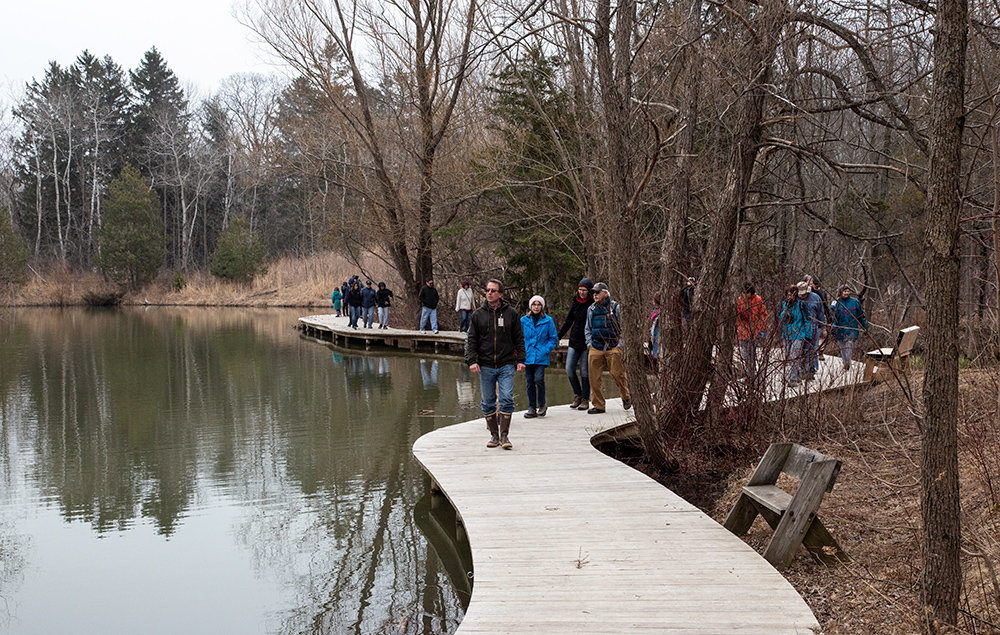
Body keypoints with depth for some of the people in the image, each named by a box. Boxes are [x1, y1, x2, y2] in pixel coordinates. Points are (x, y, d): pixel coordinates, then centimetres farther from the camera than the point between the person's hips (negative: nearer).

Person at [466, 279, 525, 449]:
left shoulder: (511, 313, 4)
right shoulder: (478, 314, 4)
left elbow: (519, 338, 8)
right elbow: (471, 340, 4)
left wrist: (520, 359, 0)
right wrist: (472, 360, -7)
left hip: (506, 365, -1)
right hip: (485, 366, 1)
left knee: (507, 399, -9)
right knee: (488, 402, 5)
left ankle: (504, 436, -3)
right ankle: (494, 435, 15)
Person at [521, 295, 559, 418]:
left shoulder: (548, 321, 1)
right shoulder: (524, 320, 6)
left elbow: (553, 339, 5)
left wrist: (545, 350, -7)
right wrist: (522, 353, 2)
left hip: (541, 357, -3)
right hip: (528, 356, 3)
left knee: (539, 379, -15)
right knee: (529, 382, 4)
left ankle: (542, 406, 3)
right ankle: (532, 408, 14)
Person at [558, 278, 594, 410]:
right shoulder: (575, 303, 8)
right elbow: (568, 322, 14)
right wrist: (557, 337, 10)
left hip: (587, 343, -5)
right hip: (574, 342, 5)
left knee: (584, 371, -3)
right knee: (569, 369, -1)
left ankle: (585, 399, 9)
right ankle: (577, 396, 16)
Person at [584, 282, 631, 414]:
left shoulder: (615, 307, 0)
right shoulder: (591, 309, 11)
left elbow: (623, 327, 5)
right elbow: (587, 328, 21)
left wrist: (620, 344, -2)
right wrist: (589, 343, 10)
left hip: (613, 347, -3)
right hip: (596, 348, 3)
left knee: (617, 374, -5)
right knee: (594, 378, -2)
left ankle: (626, 397, 22)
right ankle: (598, 405, 7)